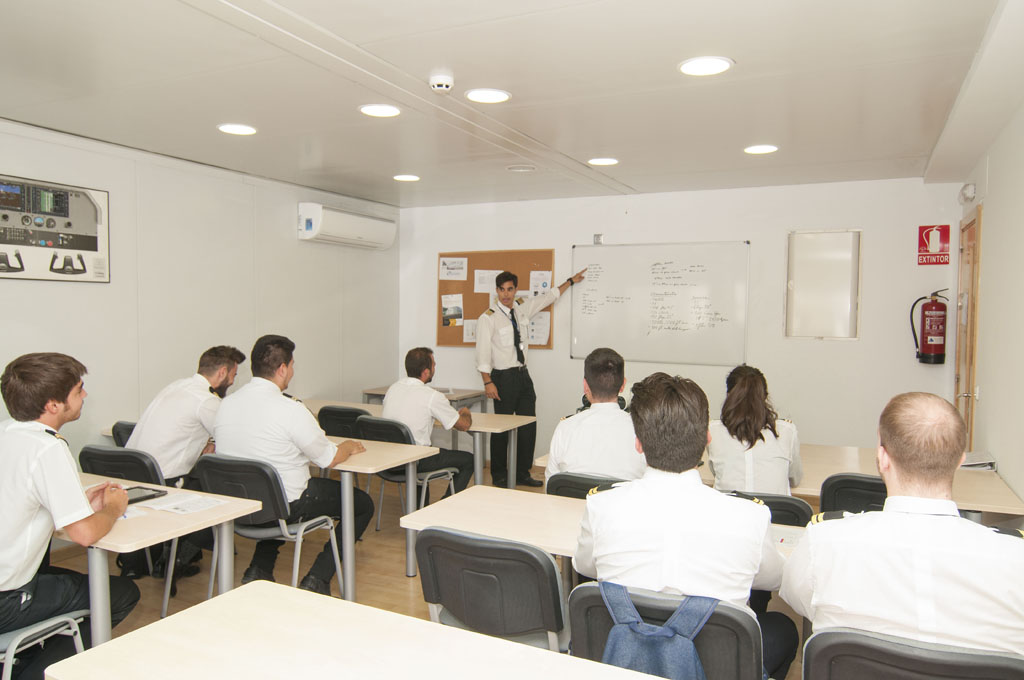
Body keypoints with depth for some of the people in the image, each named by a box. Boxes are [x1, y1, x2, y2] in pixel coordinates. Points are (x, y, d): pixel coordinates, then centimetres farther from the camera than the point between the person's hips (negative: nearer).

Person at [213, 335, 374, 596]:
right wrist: (349, 447, 12)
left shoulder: (226, 403, -2)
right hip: (284, 507, -7)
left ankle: (259, 569, 28)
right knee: (363, 504, 10)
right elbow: (330, 458, -11)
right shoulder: (290, 410, -22)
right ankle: (317, 580, 5)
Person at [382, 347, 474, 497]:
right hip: (413, 462, -7)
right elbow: (464, 425, -6)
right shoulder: (432, 396, -17)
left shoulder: (392, 389, 3)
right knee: (468, 460, 10)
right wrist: (465, 413, 16)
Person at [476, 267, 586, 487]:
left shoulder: (522, 307, 7)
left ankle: (522, 474, 22)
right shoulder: (488, 318, -10)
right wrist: (488, 382, -20)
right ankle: (499, 476, 16)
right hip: (503, 377, -6)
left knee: (529, 426, 9)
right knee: (502, 428, 1)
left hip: (523, 375, 6)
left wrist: (571, 281, 31)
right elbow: (483, 353, -13)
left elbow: (547, 297, 24)